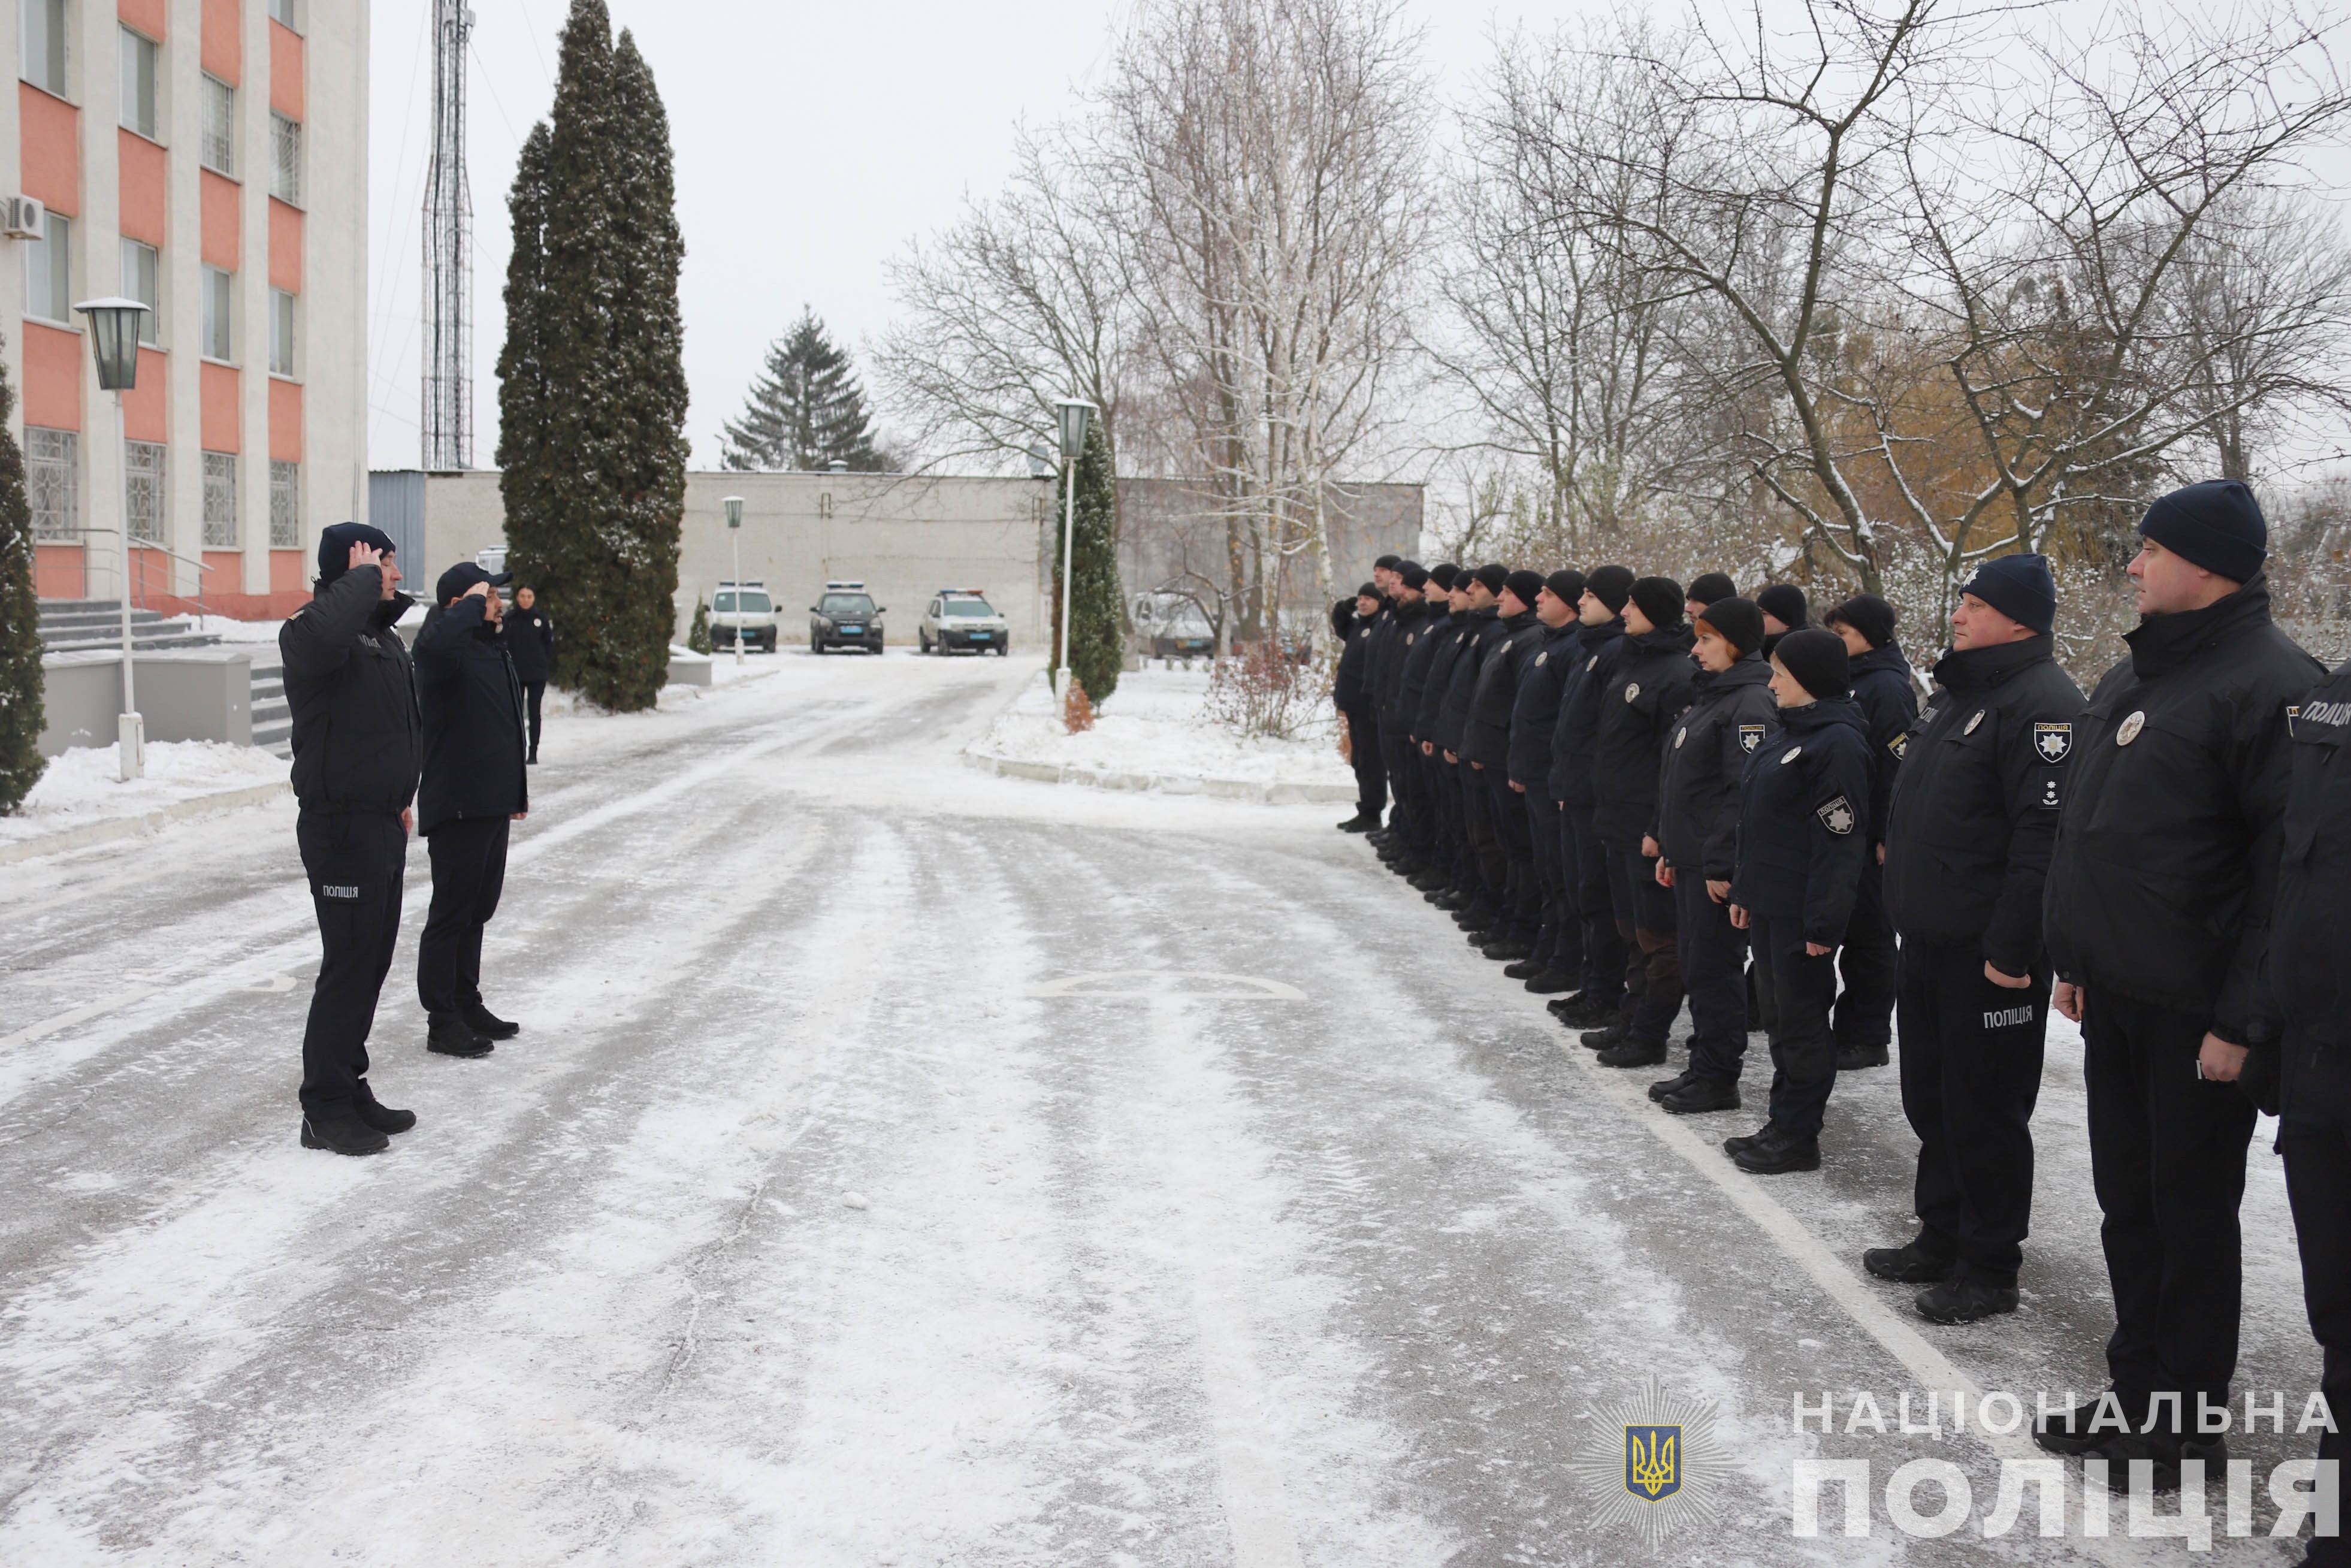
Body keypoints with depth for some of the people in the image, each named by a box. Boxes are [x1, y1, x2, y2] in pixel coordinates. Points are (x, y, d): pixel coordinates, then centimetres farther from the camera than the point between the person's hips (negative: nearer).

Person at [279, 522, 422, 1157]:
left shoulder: (383, 634, 14)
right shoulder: (311, 634, -16)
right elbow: (319, 633, -43)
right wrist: (361, 578, -27)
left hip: (383, 824, 9)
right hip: (341, 827, -9)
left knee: (372, 961, 15)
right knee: (348, 965, -5)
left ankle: (350, 1090, 25)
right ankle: (326, 1110, 4)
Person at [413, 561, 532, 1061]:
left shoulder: (493, 648, 15)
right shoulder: (446, 648, -15)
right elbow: (434, 641, -43)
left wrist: (517, 788, 24)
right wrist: (473, 603, -26)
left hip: (493, 803, 10)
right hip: (456, 807, -9)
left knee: (478, 909, 18)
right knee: (452, 912, -1)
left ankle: (468, 1005, 29)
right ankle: (442, 1020, 7)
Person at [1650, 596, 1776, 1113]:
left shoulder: (1750, 705, -16)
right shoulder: (1710, 697, 16)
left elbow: (1747, 793, -22)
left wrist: (1723, 865, -22)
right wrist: (1670, 847, 19)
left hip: (1717, 867, -10)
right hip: (1690, 859, 10)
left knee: (1715, 968, -2)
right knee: (1695, 964, 15)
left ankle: (1719, 1079, 7)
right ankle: (1703, 1066, 25)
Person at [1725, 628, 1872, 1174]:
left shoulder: (1839, 743, -17)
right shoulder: (1787, 733, 13)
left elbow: (1840, 841, -20)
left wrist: (1823, 923, -21)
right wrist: (1744, 891, 18)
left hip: (1801, 912, -9)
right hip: (1767, 904, 9)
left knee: (1801, 1021, 1)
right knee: (1777, 1013, 16)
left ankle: (1798, 1137, 11)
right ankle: (1783, 1123, 27)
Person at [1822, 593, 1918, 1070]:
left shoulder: (1889, 687, -13)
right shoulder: (1850, 681, 15)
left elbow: (1898, 765, -19)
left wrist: (1885, 836, -21)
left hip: (1871, 839, -9)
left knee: (1869, 937, 0)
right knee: (1850, 934, 13)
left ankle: (1868, 1039, 8)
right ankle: (1848, 1029, 21)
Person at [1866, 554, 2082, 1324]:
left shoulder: (2042, 704, -16)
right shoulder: (1955, 691, 15)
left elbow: (2044, 837, -23)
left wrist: (2012, 949, -24)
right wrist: (1902, 900, 19)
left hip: (1989, 952, -10)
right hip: (1929, 940, 10)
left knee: (1984, 1111, 1)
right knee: (1931, 1099, 18)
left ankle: (1988, 1268, 13)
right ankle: (1941, 1239, 31)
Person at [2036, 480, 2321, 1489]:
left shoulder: (2270, 685, -15)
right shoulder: (2129, 678, 13)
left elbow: (2288, 865, -19)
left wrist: (2244, 1018, -20)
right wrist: (2073, 958, 17)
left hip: (2195, 1012, -8)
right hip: (2115, 992, 8)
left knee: (2191, 1207, 4)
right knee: (2128, 1197, 16)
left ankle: (2185, 1419, 18)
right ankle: (2138, 1390, 29)